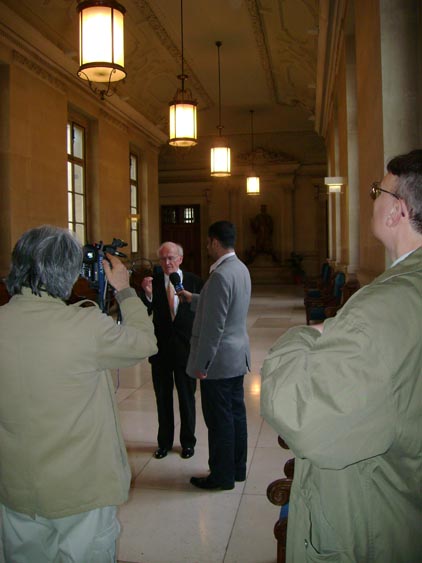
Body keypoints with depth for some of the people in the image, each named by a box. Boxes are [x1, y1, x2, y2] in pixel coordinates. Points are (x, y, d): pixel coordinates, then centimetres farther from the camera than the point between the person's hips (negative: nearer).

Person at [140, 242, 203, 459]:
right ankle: (164, 442, 30)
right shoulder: (152, 282, -3)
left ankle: (188, 442, 29)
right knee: (163, 399, 14)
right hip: (161, 349, 1)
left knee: (187, 398, 12)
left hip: (186, 349, -1)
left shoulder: (194, 281, -3)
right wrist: (147, 294, -25)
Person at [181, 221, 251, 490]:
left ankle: (222, 476, 17)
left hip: (220, 359, -9)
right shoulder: (241, 269, 8)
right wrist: (193, 298, 27)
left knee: (220, 419, 3)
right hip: (238, 356, 9)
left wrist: (201, 364, -16)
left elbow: (213, 325, -23)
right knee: (236, 414, 17)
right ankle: (237, 468, 30)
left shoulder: (220, 275, -22)